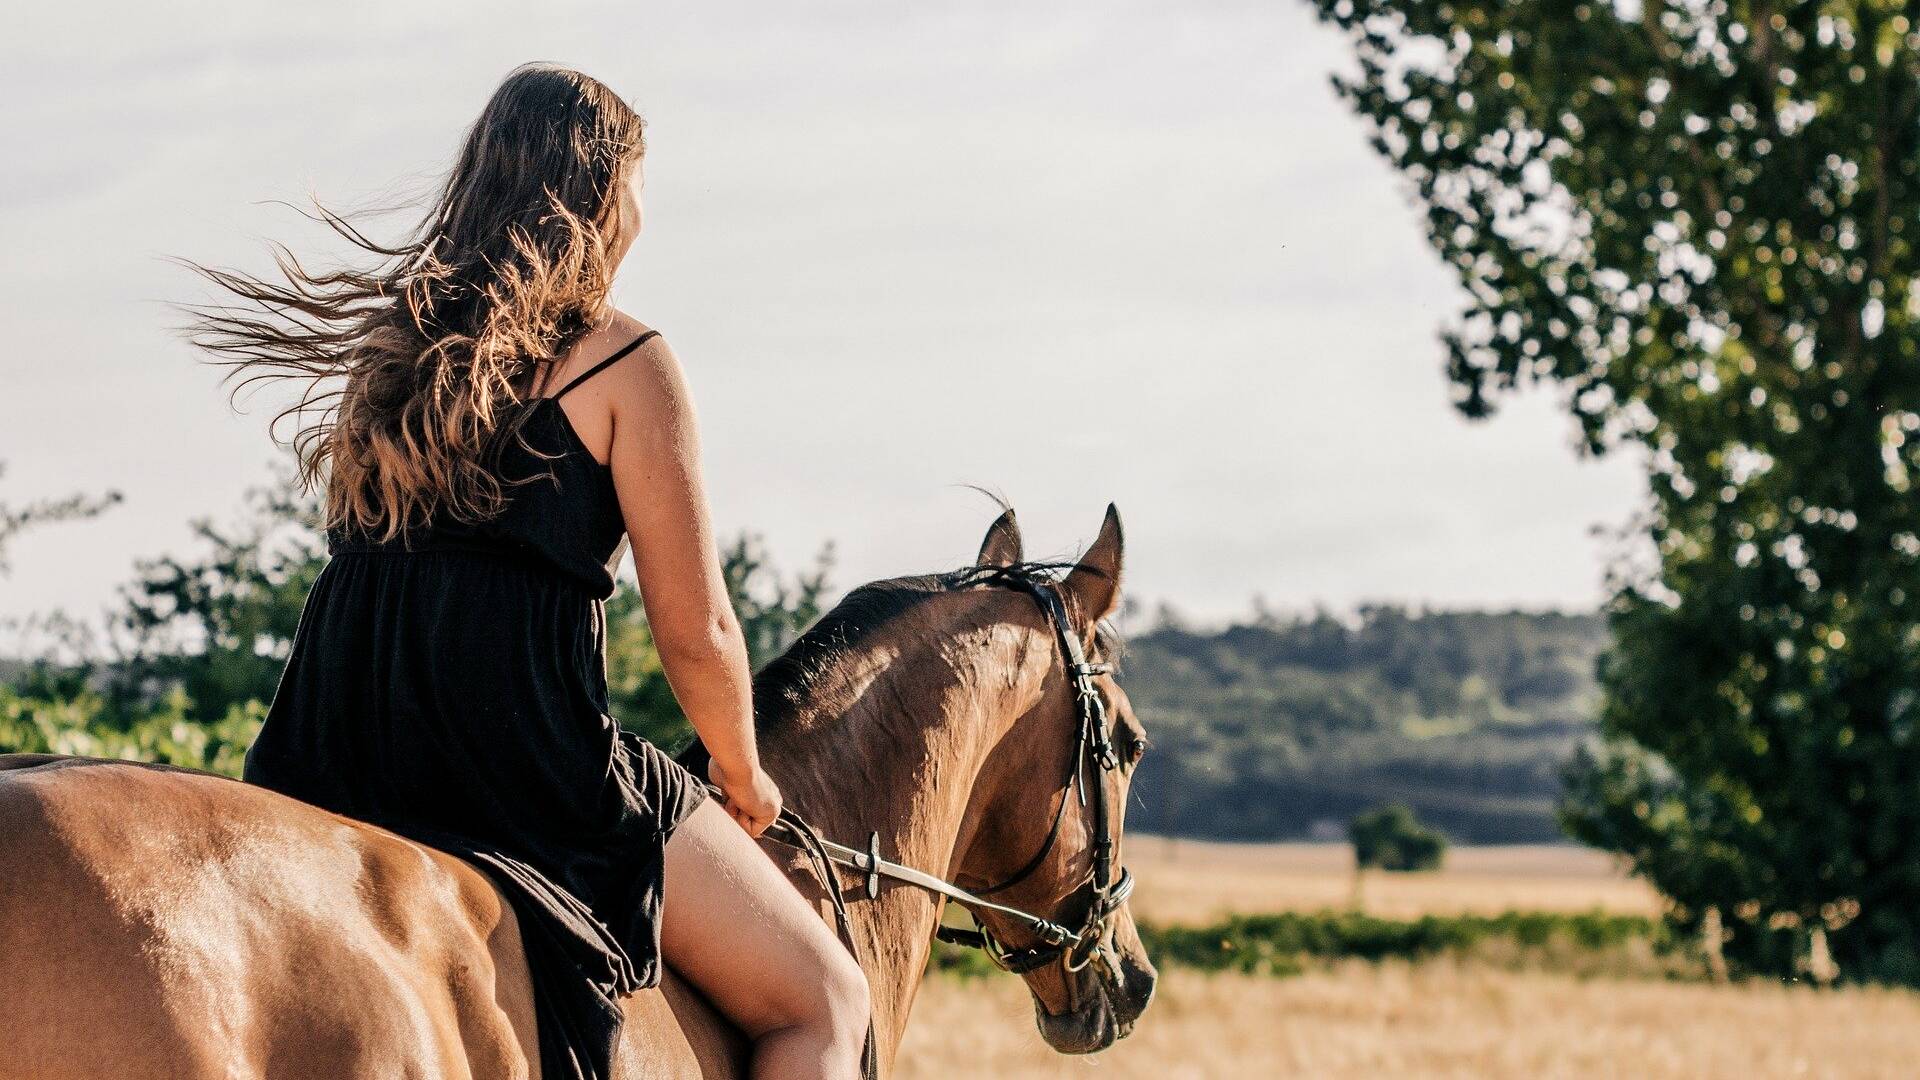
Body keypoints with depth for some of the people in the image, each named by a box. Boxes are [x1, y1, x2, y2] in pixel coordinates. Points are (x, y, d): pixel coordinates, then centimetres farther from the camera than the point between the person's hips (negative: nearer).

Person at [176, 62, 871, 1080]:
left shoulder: (394, 346, 16)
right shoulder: (623, 362, -4)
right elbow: (696, 634, -3)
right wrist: (745, 783, 15)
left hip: (330, 769, 7)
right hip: (524, 758, -7)